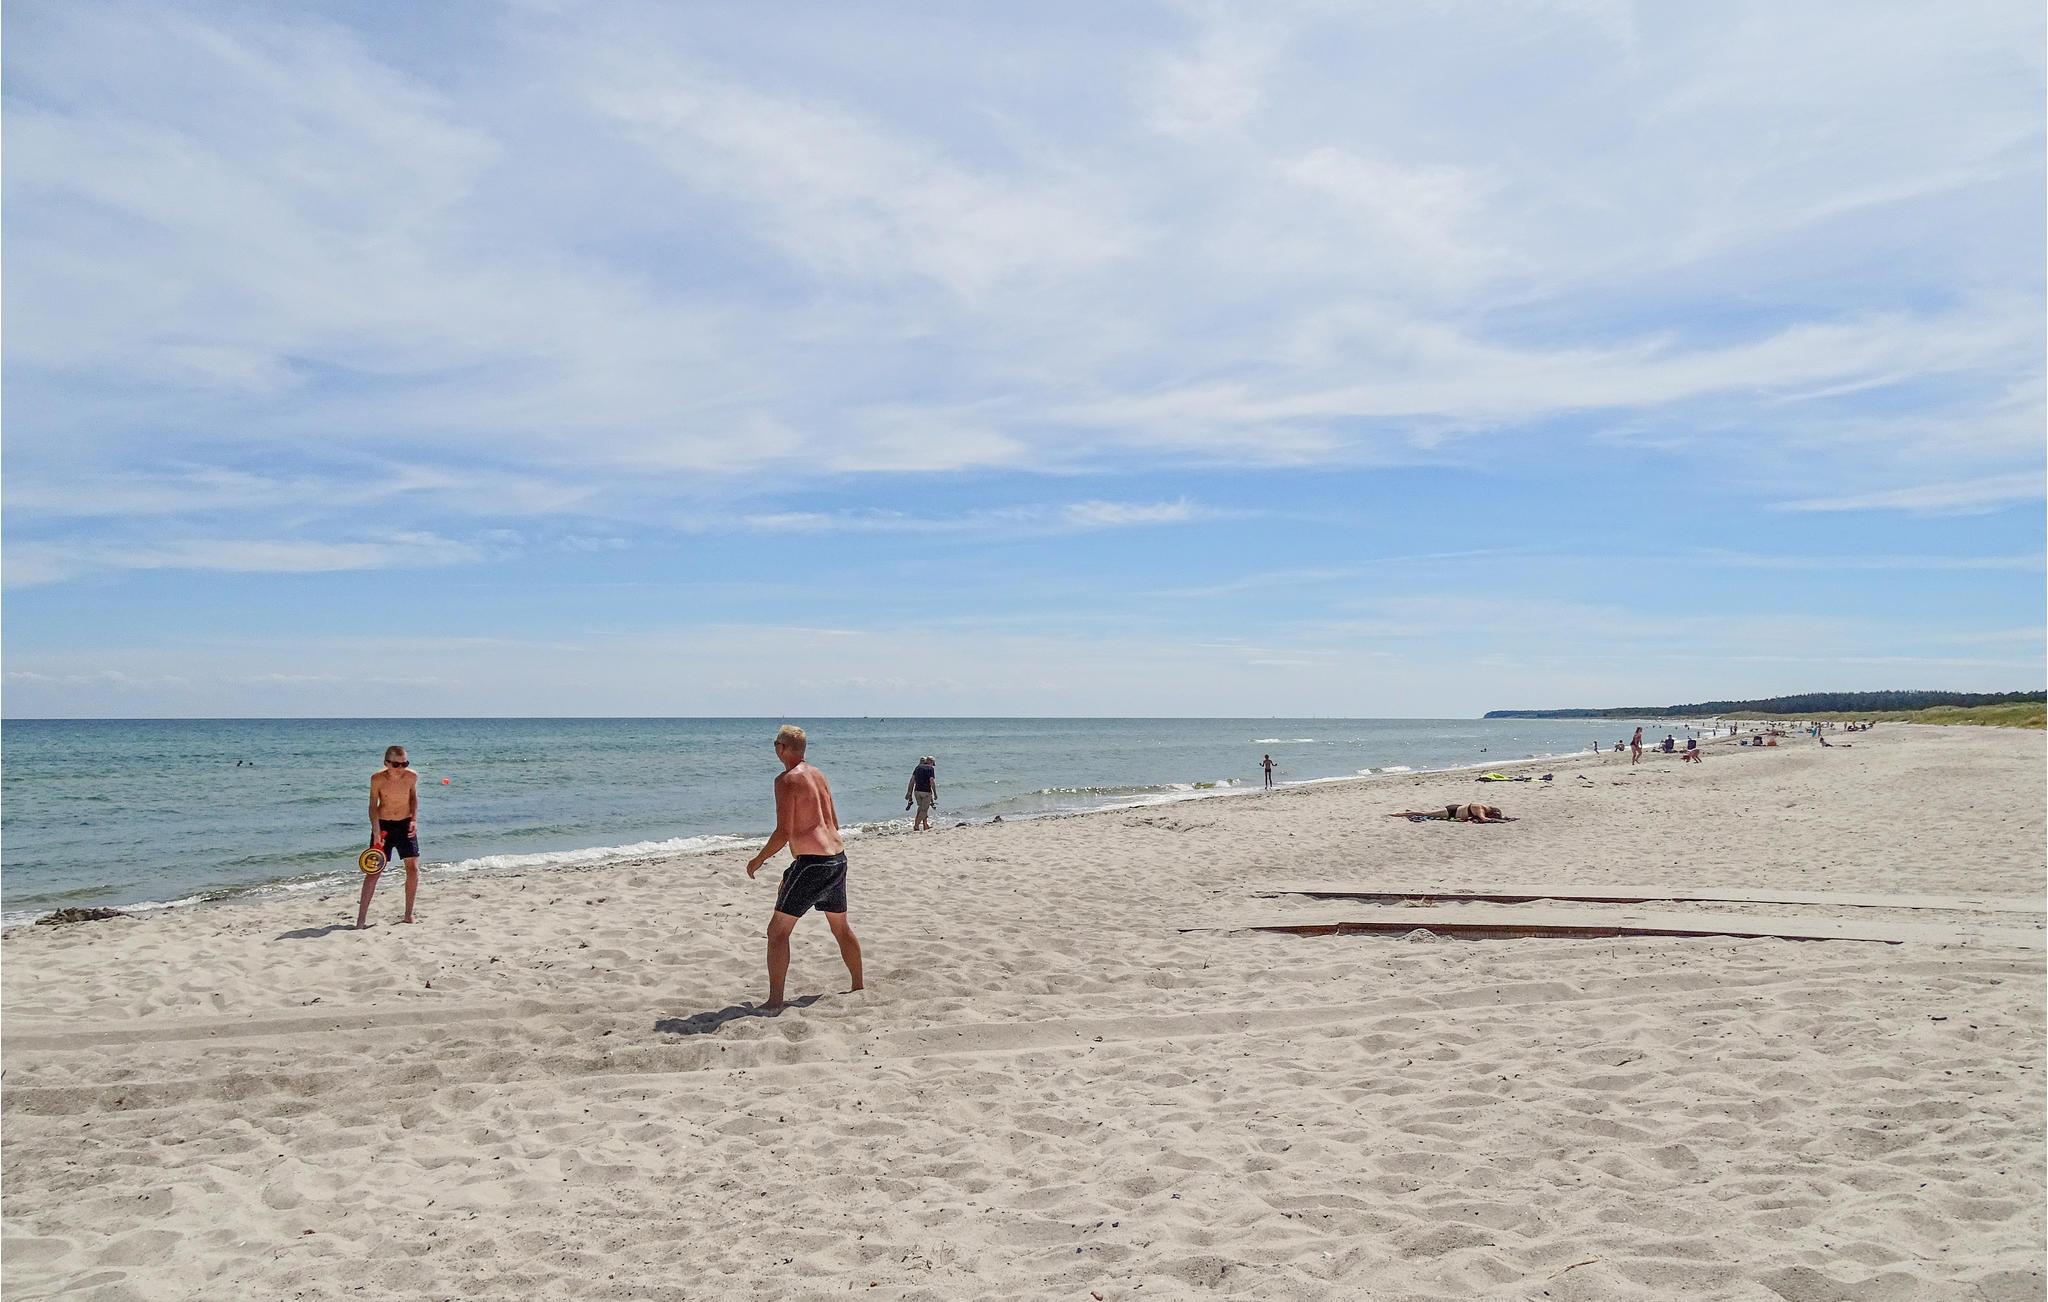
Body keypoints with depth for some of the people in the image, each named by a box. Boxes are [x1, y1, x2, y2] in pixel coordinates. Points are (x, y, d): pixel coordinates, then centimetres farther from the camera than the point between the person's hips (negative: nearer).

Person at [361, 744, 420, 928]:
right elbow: (373, 806, -15)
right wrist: (376, 833, -23)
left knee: (413, 867, 0)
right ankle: (361, 917, -5)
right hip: (383, 825, -3)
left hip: (406, 824, 3)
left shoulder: (412, 776, -12)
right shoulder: (377, 779, -19)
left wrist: (414, 819, -5)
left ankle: (408, 914, 14)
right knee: (374, 870, -7)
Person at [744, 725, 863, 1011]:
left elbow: (783, 832, -17)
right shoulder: (818, 775, 14)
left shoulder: (786, 780, -11)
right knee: (841, 927, 23)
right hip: (838, 859, 9)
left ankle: (775, 1000, -3)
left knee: (778, 931, -1)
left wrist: (758, 860, -3)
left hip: (812, 863, -8)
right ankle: (857, 986, 34)